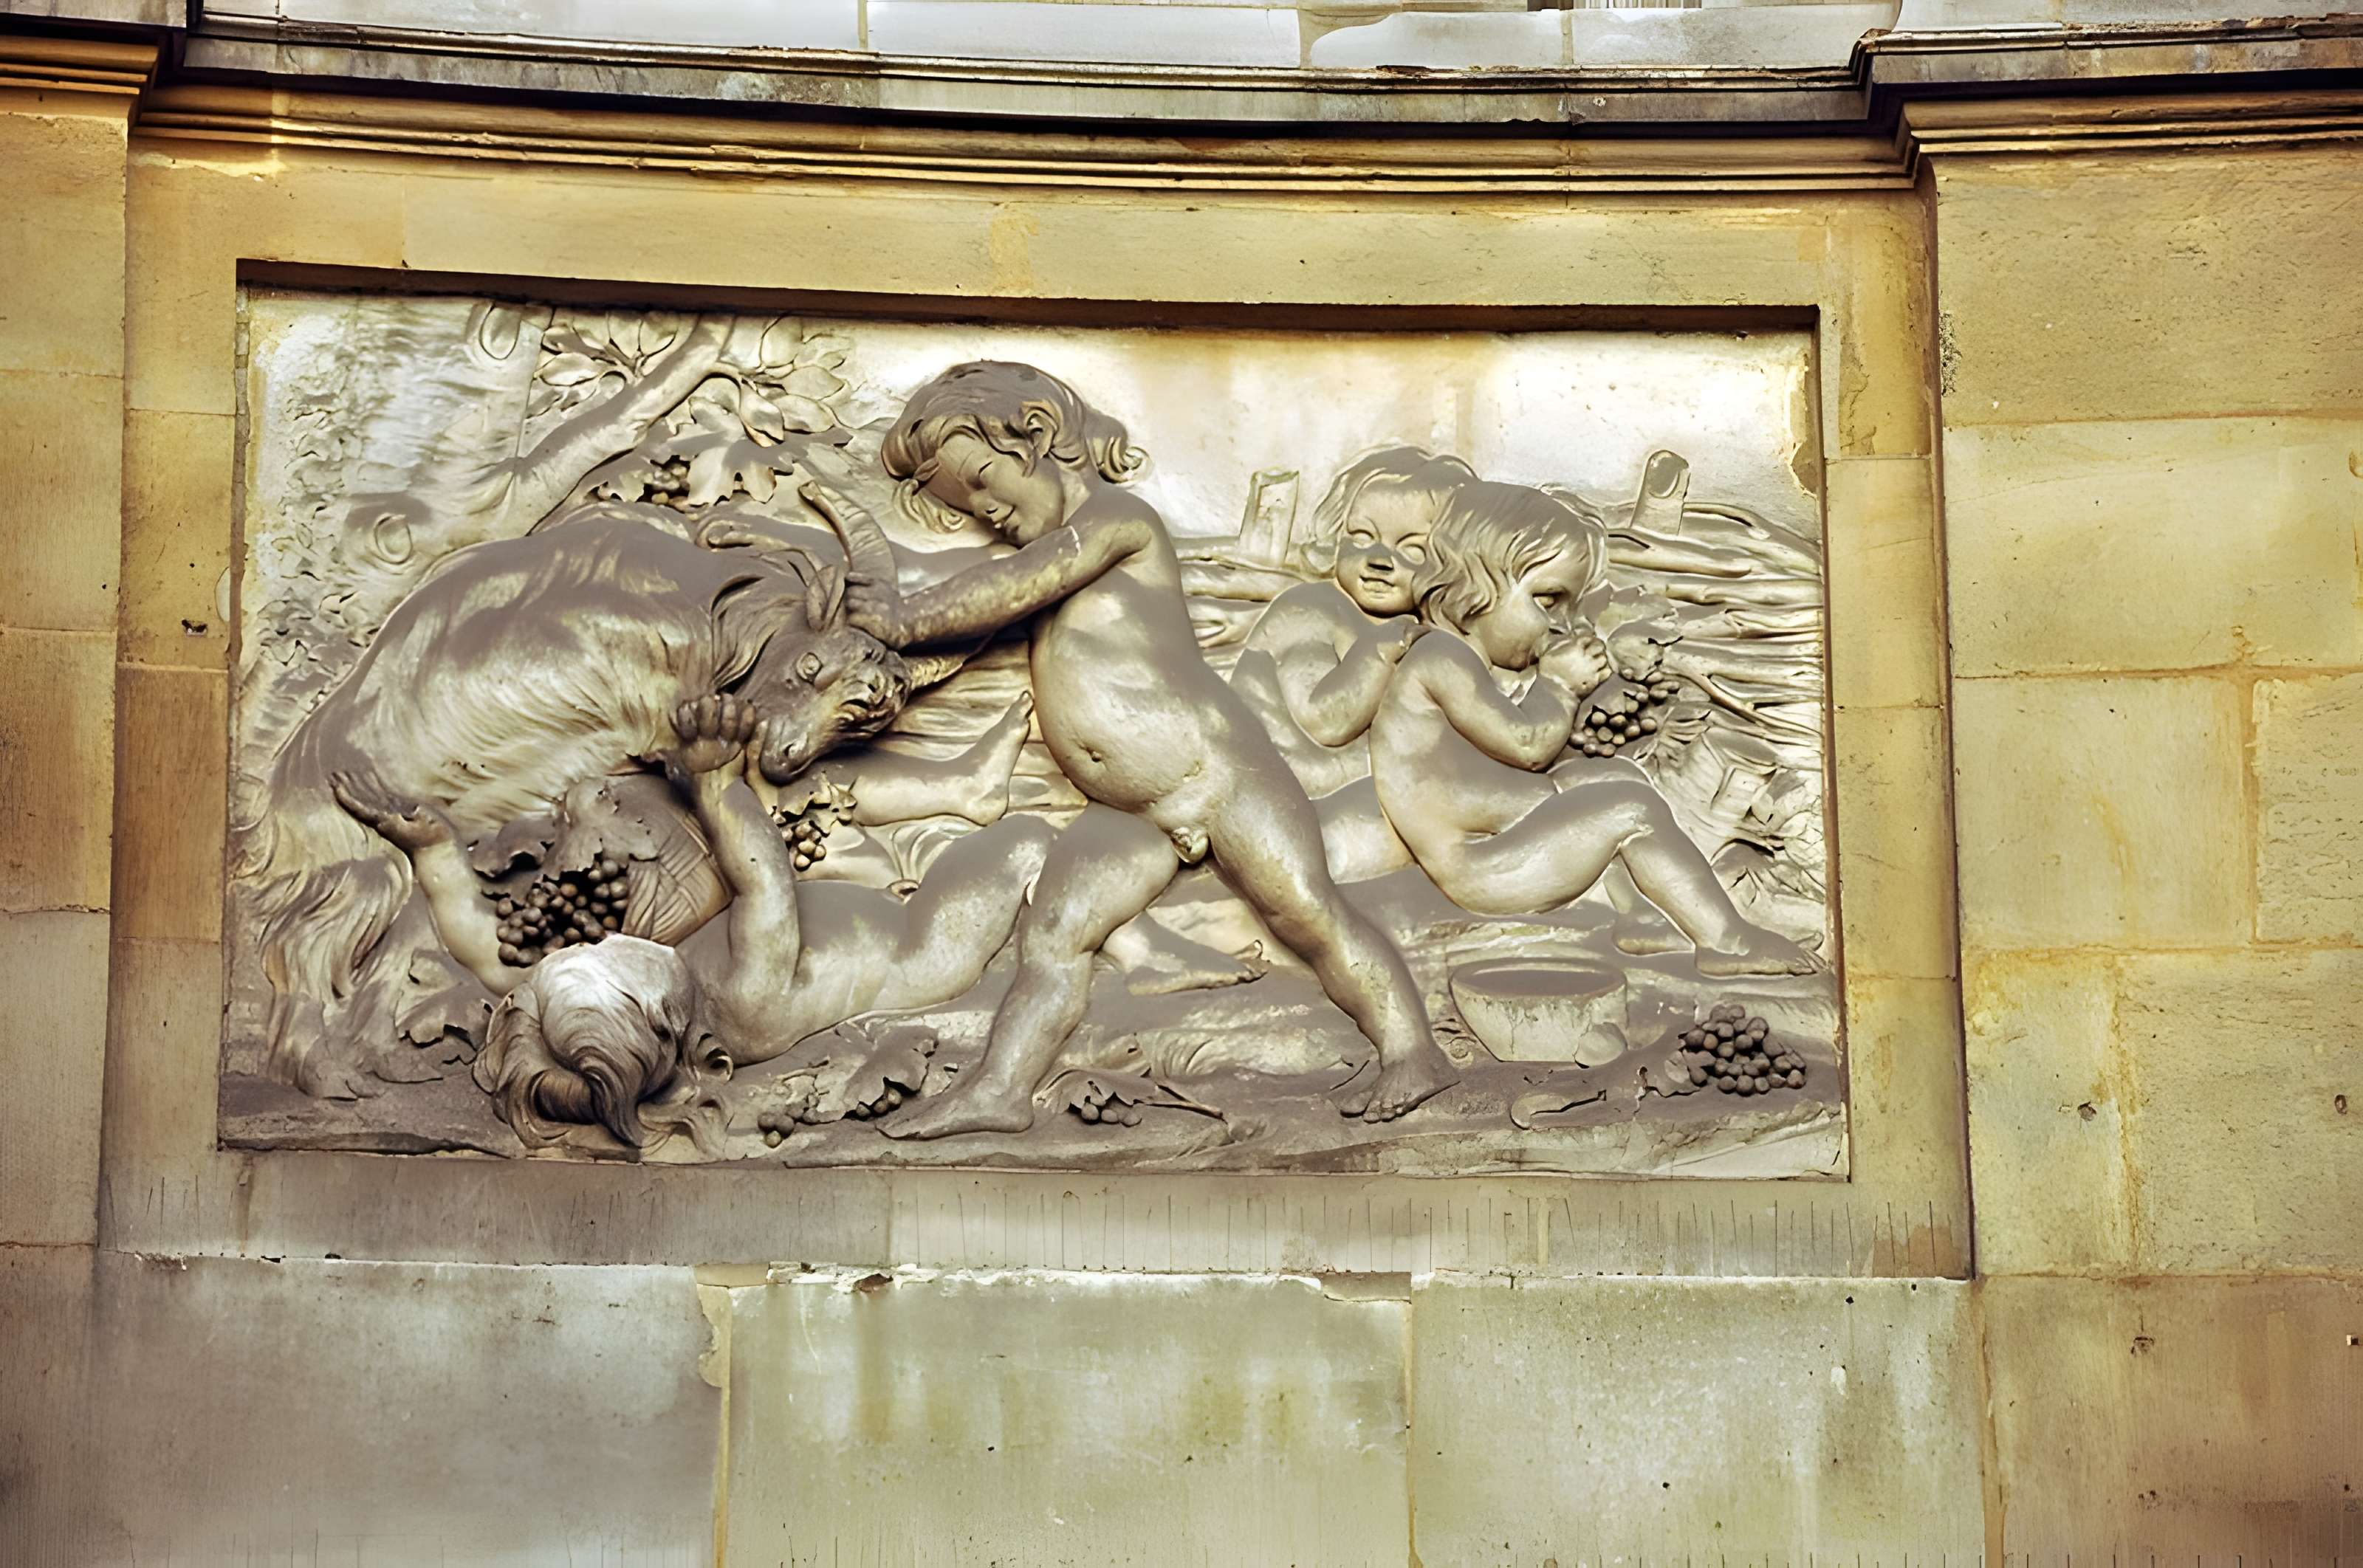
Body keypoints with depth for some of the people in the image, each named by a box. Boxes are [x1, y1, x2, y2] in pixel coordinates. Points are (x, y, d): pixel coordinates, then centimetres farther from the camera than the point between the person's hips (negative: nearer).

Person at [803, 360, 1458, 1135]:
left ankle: (1410, 1049, -5)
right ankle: (999, 1090, -8)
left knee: (1309, 912, -10)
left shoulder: (1115, 515, -5)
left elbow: (1014, 586, -16)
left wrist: (910, 618, -12)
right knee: (1052, 929, -5)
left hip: (1219, 773, -8)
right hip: (1127, 816, 8)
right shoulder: (1052, 563, 22)